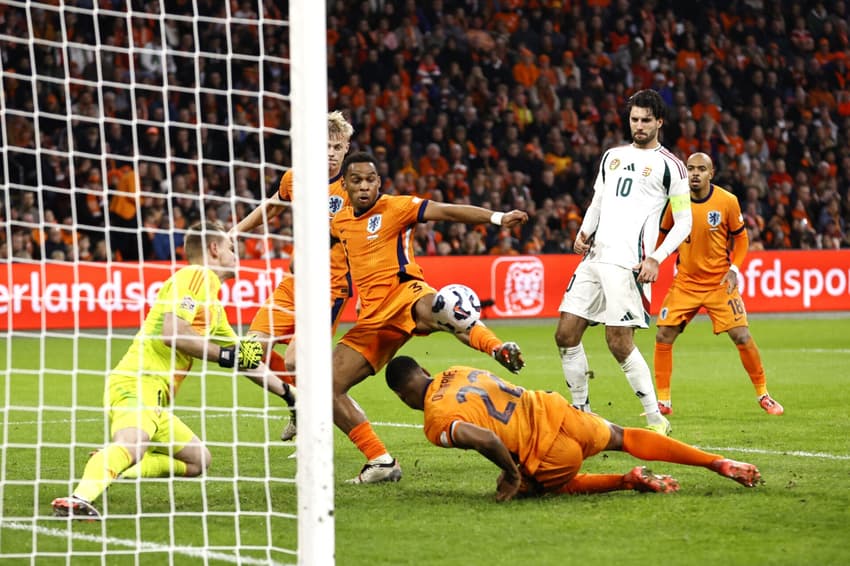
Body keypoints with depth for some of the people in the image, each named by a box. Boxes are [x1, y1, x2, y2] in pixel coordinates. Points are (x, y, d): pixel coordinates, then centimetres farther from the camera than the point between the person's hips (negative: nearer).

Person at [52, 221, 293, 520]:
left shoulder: (214, 305, 28)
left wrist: (289, 393, 42)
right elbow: (171, 332, -18)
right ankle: (78, 499, -61)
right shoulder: (195, 276, -3)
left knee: (197, 461, 22)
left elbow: (246, 357, 39)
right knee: (131, 444, -37)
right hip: (137, 383, -10)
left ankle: (108, 469, 4)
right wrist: (226, 355, -10)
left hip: (156, 399, 10)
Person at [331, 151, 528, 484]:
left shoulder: (395, 207, 1)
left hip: (404, 293, -7)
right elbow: (319, 241, 46)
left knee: (431, 309, -45)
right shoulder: (341, 222, 18)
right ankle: (381, 462, 0)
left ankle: (499, 350, -66)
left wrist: (497, 218, -24)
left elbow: (447, 212, -13)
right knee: (329, 388, -3)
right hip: (372, 319, 7)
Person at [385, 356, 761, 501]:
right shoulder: (457, 372, 9)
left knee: (558, 485, 30)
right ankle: (720, 463, 24)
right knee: (624, 437, 28)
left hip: (548, 455, -5)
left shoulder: (437, 422, -12)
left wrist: (511, 474, -12)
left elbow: (486, 440, -29)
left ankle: (629, 480, 10)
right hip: (552, 409, 6)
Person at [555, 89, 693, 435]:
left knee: (619, 342, -13)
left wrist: (656, 259, -12)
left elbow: (683, 222, 0)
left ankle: (656, 420, -3)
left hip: (628, 263, -7)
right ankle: (581, 412, 15)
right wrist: (583, 233, 7)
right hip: (595, 256, 7)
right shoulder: (612, 156, 19)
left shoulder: (669, 165, 1)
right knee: (566, 334, 2)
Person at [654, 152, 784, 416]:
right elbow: (664, 235, 9)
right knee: (663, 337, -7)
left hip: (720, 283, -2)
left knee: (742, 337, -8)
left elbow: (741, 238, 2)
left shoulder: (727, 201, -10)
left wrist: (734, 269, -11)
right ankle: (663, 402, 6)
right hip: (685, 283, 2)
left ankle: (763, 394, 11)